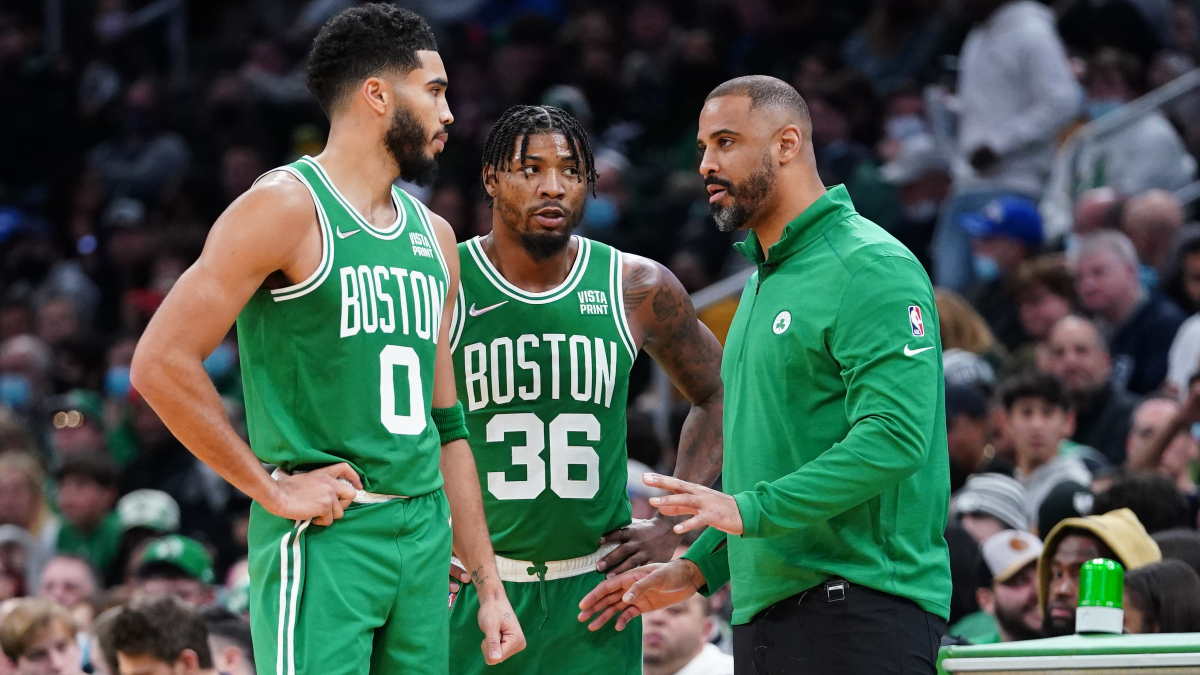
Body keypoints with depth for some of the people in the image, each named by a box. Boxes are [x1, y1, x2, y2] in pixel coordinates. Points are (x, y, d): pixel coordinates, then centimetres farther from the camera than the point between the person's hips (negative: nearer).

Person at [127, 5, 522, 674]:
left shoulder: (433, 237, 17)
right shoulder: (287, 207, -7)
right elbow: (161, 364, -14)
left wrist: (490, 585, 16)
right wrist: (272, 489, -12)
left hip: (426, 536, 7)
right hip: (324, 539, -7)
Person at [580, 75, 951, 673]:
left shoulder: (870, 268, -10)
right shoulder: (764, 282, 22)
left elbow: (894, 435, -22)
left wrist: (751, 509, -26)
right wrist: (698, 567, 18)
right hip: (763, 616, 9)